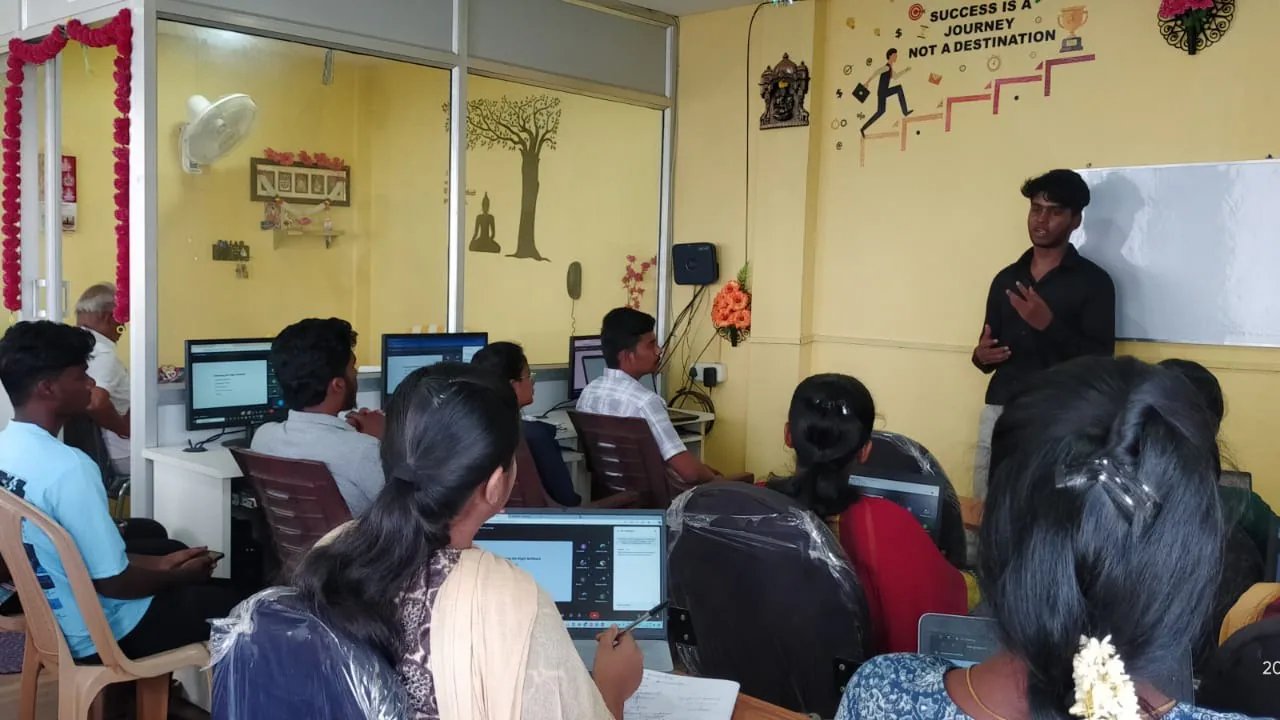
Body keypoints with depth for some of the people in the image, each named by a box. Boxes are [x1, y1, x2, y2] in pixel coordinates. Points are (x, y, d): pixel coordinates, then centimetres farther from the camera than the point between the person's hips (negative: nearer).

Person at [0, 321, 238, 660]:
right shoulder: (68, 467, -28)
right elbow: (114, 582, -24)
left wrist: (159, 563, 10)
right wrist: (181, 576, -6)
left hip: (53, 617, 9)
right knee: (235, 604, 3)